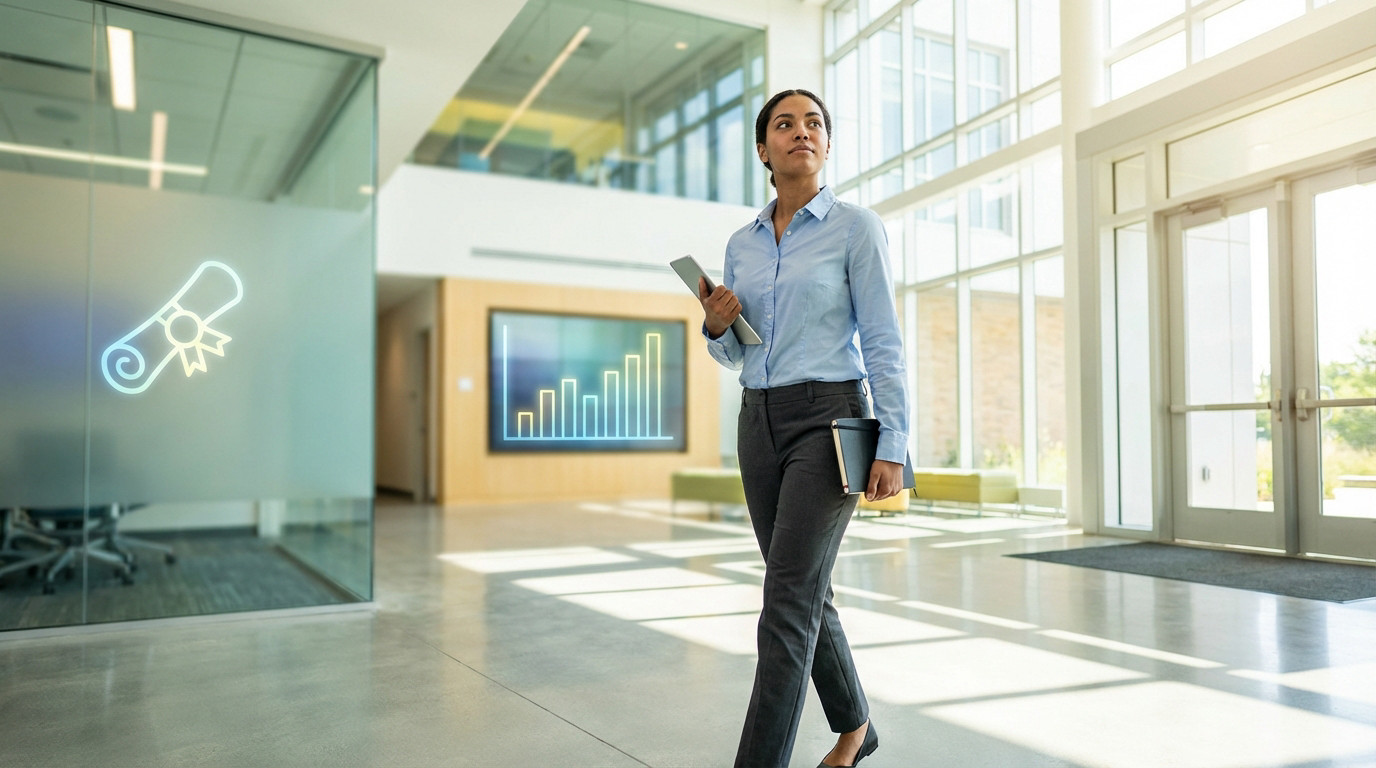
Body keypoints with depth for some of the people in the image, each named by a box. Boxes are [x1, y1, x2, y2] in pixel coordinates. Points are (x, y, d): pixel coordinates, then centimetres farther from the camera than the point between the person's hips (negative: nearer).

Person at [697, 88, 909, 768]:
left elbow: (884, 344, -7)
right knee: (806, 591, 15)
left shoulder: (856, 227, -3)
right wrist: (715, 326, -5)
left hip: (829, 418, -6)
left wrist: (892, 445, -14)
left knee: (788, 600, -11)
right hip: (759, 423, 6)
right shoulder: (741, 244, 12)